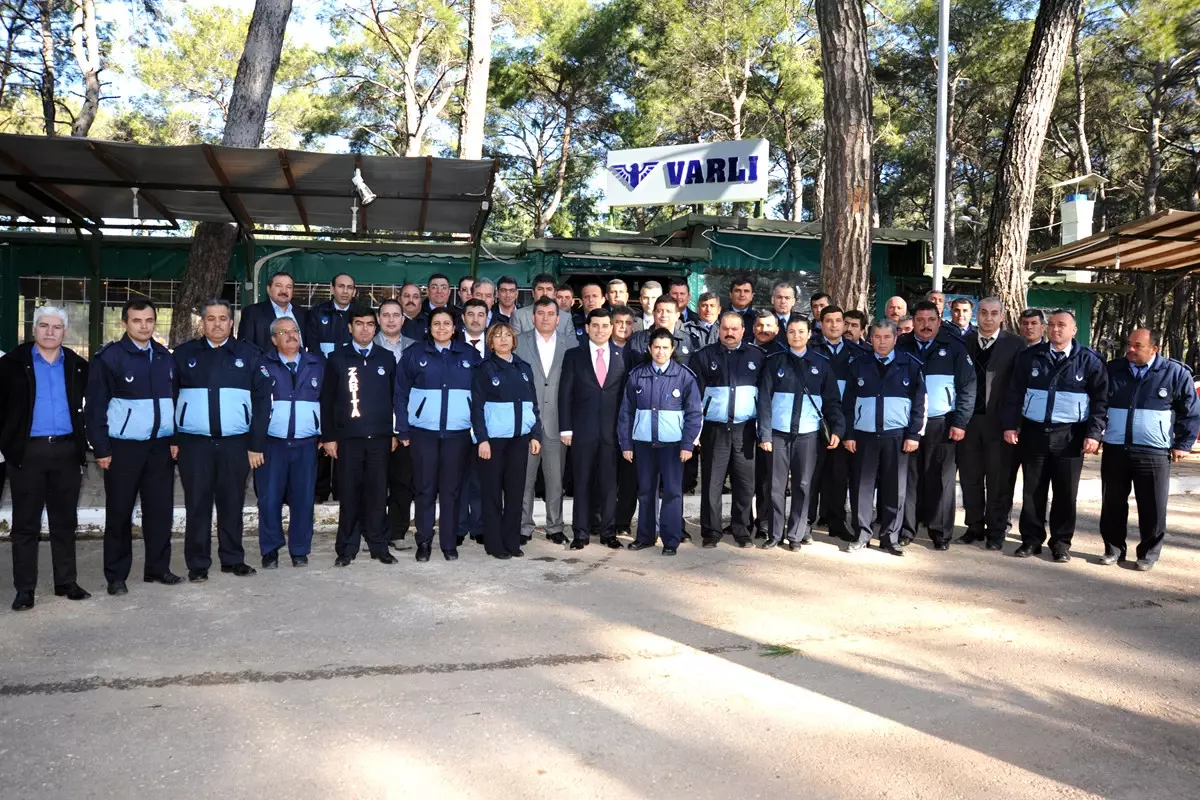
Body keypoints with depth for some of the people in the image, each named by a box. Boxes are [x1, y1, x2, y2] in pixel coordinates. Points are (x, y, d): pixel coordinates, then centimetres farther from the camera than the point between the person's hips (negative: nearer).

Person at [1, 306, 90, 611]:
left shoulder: (77, 365, 8)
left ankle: (66, 582, 18)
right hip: (27, 451, -2)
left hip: (67, 451, 2)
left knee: (65, 521, 9)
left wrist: (84, 439, 6)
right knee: (25, 524, 3)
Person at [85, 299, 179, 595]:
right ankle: (116, 575, 13)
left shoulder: (165, 357, 9)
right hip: (123, 447, -4)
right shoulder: (108, 358, -6)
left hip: (161, 446, 4)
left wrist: (176, 438, 8)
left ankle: (157, 567, 19)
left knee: (161, 509, 7)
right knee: (119, 512, 4)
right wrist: (101, 448, -10)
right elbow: (95, 406, -7)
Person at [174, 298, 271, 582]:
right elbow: (170, 397, 5)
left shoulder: (249, 355, 4)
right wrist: (172, 439, -4)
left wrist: (257, 444, -3)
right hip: (194, 442, 0)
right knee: (197, 504, 4)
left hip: (235, 442, 0)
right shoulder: (184, 354, 6)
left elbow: (261, 400, 2)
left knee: (232, 503, 8)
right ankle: (197, 563, 13)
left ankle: (233, 558, 20)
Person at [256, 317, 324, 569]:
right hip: (272, 443, -1)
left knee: (303, 498, 3)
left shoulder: (317, 364, 11)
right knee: (270, 498, 1)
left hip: (306, 444, 1)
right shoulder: (263, 364, 4)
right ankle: (270, 551, 13)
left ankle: (300, 550, 14)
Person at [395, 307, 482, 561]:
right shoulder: (414, 354, 4)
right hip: (423, 431, 0)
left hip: (458, 432, 0)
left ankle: (449, 543, 15)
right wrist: (403, 430, -2)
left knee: (451, 489, 5)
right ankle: (424, 542, 16)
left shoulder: (470, 354, 6)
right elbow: (401, 394, 4)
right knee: (425, 488, 4)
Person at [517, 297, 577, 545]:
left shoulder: (571, 344, 6)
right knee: (525, 477, 4)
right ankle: (524, 527, 15)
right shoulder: (519, 342, 4)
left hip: (557, 422, 1)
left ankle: (555, 527, 19)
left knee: (556, 478, 7)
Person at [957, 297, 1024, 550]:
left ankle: (996, 531, 14)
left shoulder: (1015, 345, -2)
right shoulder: (964, 341, 7)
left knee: (999, 479, 4)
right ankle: (975, 527, 20)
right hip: (969, 419, 3)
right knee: (970, 477, 9)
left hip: (999, 421, -3)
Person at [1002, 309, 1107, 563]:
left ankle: (1061, 542, 17)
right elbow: (1014, 393, 7)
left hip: (1069, 435, -1)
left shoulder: (1089, 360, 0)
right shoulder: (1030, 356, 4)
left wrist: (1094, 433, -8)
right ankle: (1031, 539, 16)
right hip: (1034, 432, 1)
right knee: (1033, 490, 7)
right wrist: (1010, 425, 0)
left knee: (1066, 492, 5)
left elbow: (1100, 399, 0)